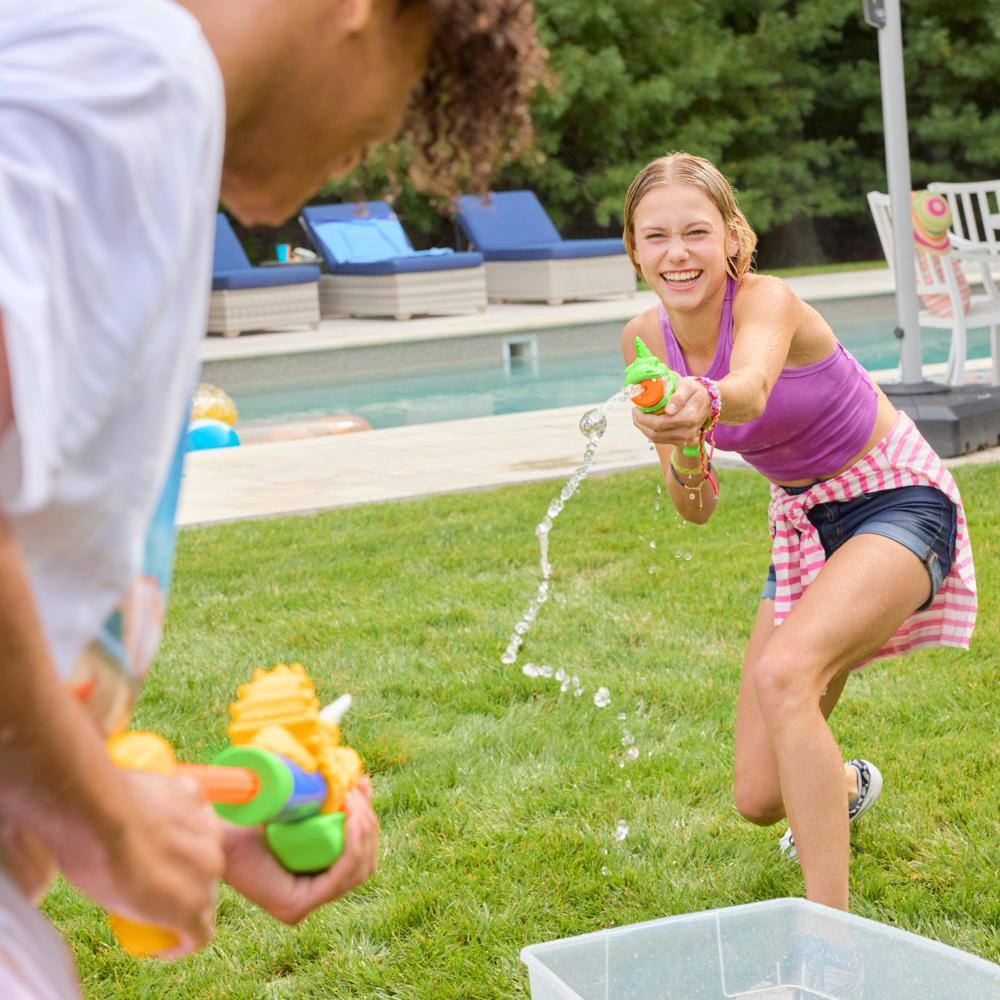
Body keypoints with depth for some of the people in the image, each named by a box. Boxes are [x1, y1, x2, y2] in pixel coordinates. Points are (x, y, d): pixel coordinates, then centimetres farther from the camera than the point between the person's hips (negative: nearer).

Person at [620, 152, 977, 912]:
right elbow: (696, 510, -3)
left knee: (783, 674, -36)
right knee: (760, 797, 4)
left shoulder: (766, 300, -25)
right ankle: (844, 785, 44)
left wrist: (707, 401, -73)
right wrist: (683, 457, -26)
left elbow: (752, 385, -51)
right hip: (805, 522, 6)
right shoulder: (647, 339, -8)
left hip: (899, 501, -6)